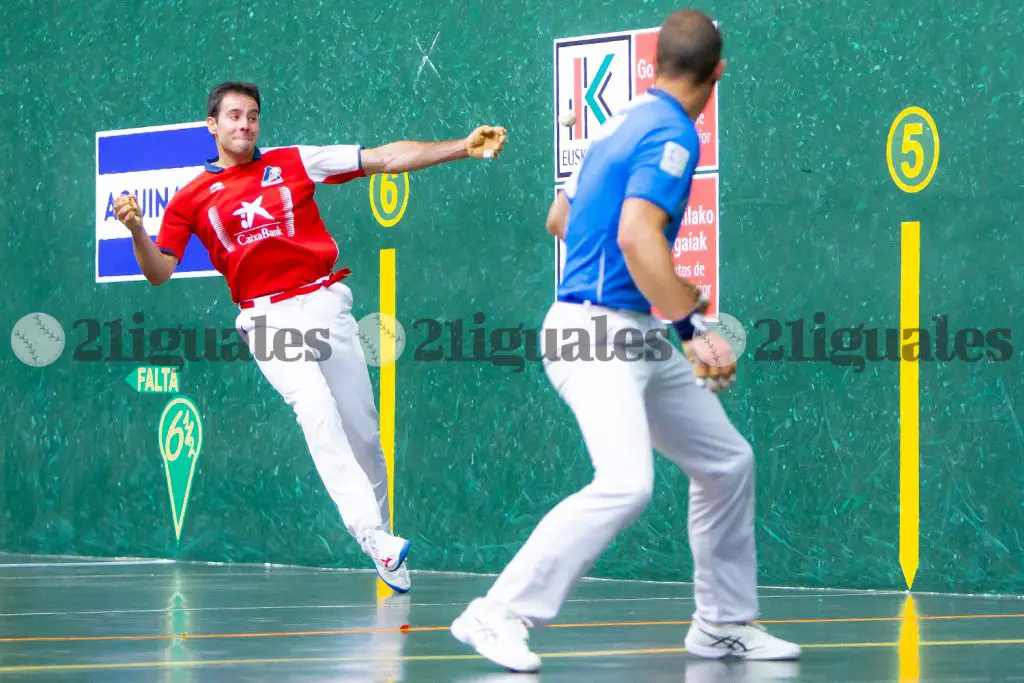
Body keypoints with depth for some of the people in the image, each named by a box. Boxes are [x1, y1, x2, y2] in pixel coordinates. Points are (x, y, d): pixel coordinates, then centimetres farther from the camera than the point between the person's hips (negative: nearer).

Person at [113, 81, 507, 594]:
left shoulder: (294, 163, 8)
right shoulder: (193, 198, 8)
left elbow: (386, 158, 4)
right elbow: (159, 272, 5)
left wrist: (464, 148, -4)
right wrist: (136, 230, -16)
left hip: (324, 302, 2)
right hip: (267, 319, -2)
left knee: (362, 429, 3)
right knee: (316, 408, -26)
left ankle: (382, 540, 21)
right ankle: (370, 535, -33)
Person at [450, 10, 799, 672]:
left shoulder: (624, 123, 15)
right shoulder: (673, 134, -12)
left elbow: (560, 218, 26)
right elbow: (637, 236, -26)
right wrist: (694, 325, -22)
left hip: (637, 336, 10)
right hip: (595, 331, -10)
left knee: (727, 462, 14)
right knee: (626, 482, -26)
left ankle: (723, 624, 24)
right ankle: (497, 615, -20)